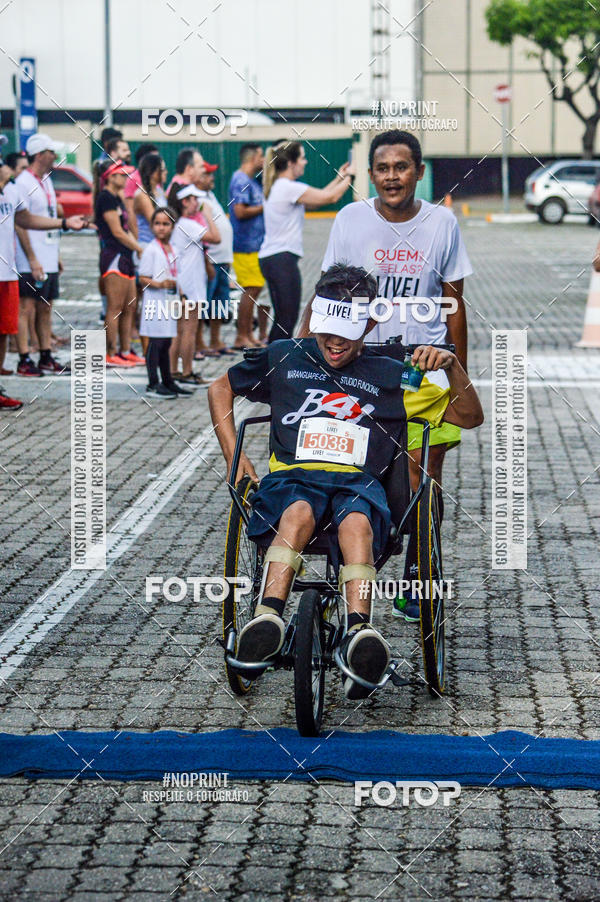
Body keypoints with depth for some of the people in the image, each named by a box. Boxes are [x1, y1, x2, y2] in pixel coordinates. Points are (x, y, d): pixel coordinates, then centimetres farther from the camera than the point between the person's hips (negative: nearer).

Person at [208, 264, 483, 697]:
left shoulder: (389, 376, 21)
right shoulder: (285, 358, 23)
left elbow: (469, 416, 23)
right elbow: (220, 388, 35)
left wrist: (453, 366, 4)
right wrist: (234, 455, 21)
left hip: (359, 482, 0)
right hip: (293, 477, 1)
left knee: (356, 523, -38)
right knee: (297, 515, -38)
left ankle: (359, 630, -61)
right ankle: (268, 617, -59)